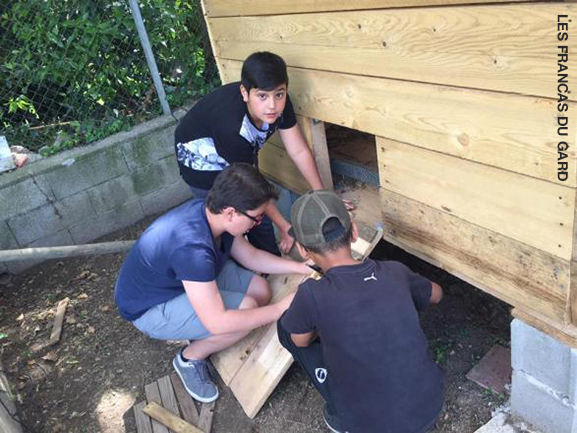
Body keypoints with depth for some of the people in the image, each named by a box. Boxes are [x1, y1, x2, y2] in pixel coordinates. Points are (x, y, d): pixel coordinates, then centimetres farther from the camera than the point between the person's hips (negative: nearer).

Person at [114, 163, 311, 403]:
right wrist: (279, 310, -28)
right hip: (149, 309, -8)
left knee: (261, 290, 0)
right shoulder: (192, 247, -41)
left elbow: (251, 256, 1)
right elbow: (217, 322, -37)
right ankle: (190, 358, 0)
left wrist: (301, 267, -8)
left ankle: (201, 335, 15)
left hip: (182, 279, 8)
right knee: (246, 309, -24)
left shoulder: (213, 212, -14)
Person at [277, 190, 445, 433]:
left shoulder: (312, 295, -24)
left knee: (286, 325, 5)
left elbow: (300, 340, -1)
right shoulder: (395, 272, -9)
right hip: (430, 409, 4)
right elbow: (436, 295, 13)